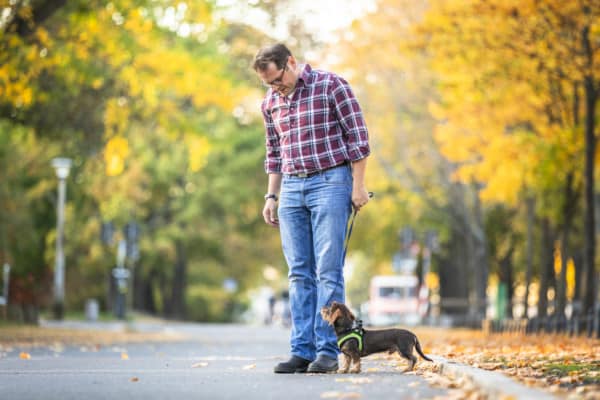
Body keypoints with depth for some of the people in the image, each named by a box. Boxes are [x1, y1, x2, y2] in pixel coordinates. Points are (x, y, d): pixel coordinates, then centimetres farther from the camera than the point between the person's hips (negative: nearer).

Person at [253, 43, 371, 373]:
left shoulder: (330, 85, -6)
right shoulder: (270, 103, 12)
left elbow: (357, 135, -6)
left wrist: (358, 185, -9)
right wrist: (271, 195, 17)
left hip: (329, 182, -5)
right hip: (291, 188, 6)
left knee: (328, 270, -7)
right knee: (299, 273, 4)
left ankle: (327, 351, -5)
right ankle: (302, 351, 6)